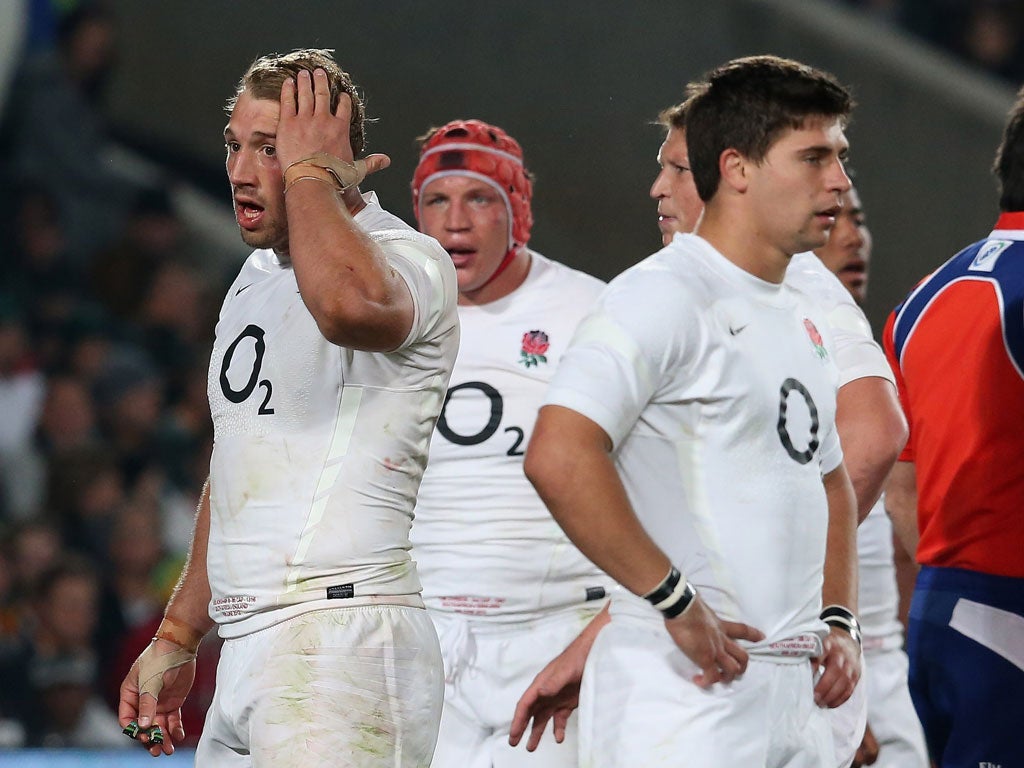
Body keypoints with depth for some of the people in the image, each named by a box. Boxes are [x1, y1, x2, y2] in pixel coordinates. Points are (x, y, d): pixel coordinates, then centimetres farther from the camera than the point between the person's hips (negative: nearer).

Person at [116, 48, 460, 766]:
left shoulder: (407, 259, -9)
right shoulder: (257, 276, 20)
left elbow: (350, 304, -36)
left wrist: (309, 172, -19)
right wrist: (177, 636, 29)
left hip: (342, 646, -9)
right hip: (246, 658, 9)